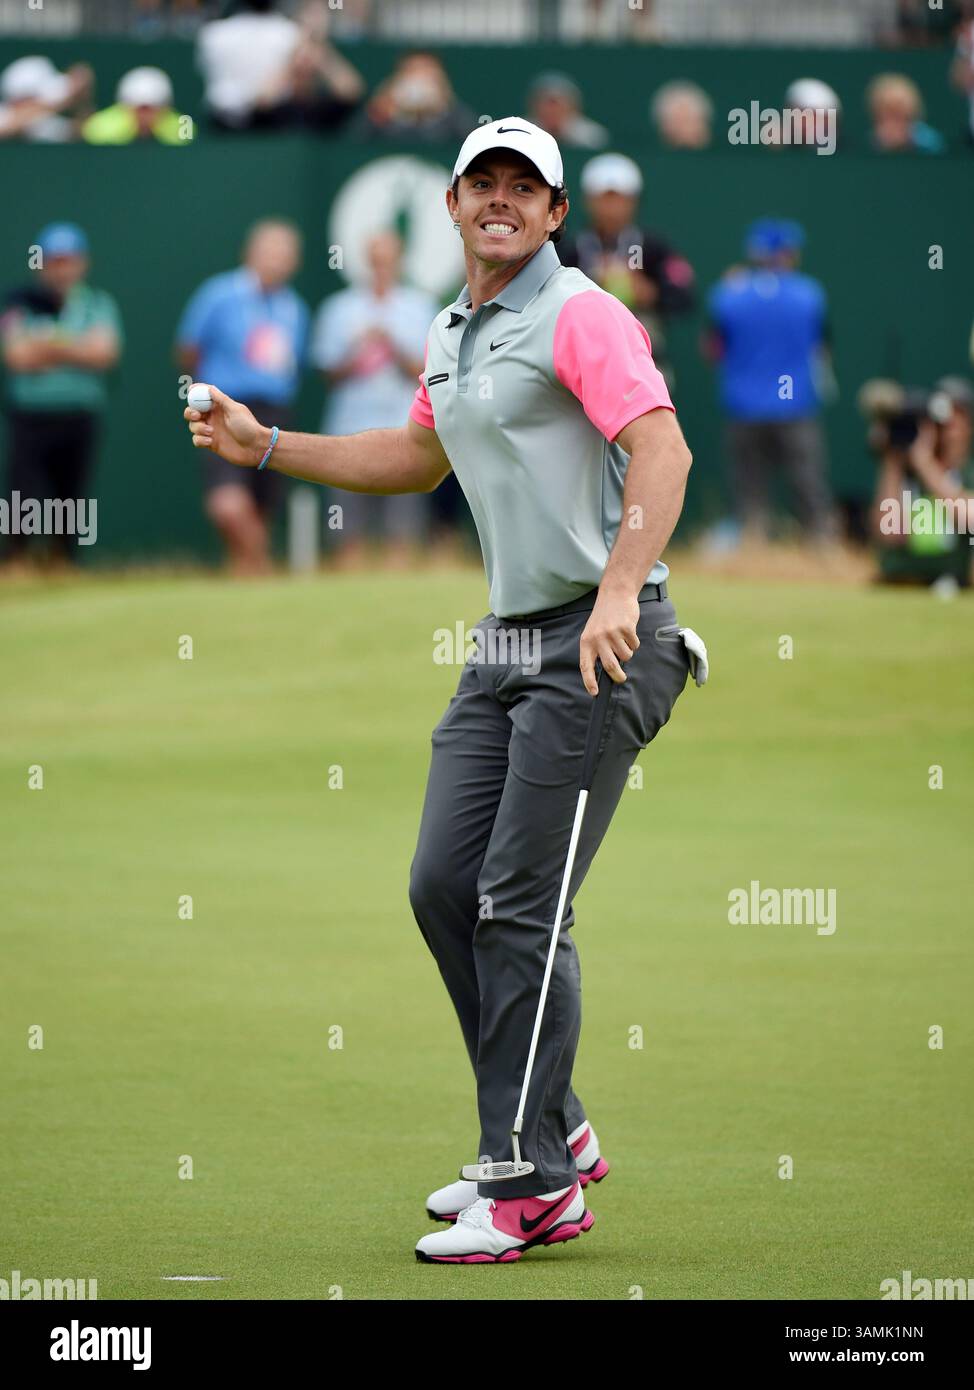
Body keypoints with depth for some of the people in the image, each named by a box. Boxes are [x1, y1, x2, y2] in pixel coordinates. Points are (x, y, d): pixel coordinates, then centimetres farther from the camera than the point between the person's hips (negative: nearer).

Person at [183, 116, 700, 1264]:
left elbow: (661, 449, -24)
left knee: (520, 904, -11)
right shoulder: (449, 335, 17)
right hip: (504, 647, 9)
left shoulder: (579, 316, -11)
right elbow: (417, 458, 35)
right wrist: (265, 446, 29)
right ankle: (554, 1132, 16)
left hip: (600, 643, -9)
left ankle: (535, 1187, -6)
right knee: (441, 886, 5)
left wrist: (619, 590, -36)